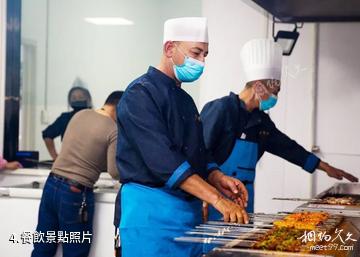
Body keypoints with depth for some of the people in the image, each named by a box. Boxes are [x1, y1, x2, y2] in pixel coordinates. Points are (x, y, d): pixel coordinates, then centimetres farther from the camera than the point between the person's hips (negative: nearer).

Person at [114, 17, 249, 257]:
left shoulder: (185, 99, 18)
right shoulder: (141, 93, -11)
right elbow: (162, 159, -22)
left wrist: (218, 179, -1)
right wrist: (216, 198, -26)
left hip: (189, 210, 8)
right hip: (151, 211, -8)